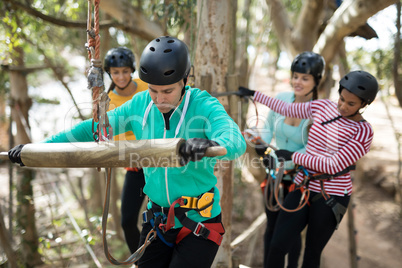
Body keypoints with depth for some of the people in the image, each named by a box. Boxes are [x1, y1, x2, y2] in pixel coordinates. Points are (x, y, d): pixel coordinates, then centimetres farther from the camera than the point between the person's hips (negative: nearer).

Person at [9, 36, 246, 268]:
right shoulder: (140, 105, -1)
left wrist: (213, 144, -57)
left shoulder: (204, 106, -15)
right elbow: (94, 128, 5)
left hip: (199, 224, -4)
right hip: (157, 222, 5)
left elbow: (235, 140, -32)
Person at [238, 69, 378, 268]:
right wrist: (254, 94, 23)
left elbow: (334, 165, -19)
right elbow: (287, 109, 18)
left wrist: (292, 156, -16)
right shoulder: (322, 107, 3)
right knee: (277, 247, -2)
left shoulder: (363, 132, -11)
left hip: (330, 199, -4)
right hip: (302, 190, 4)